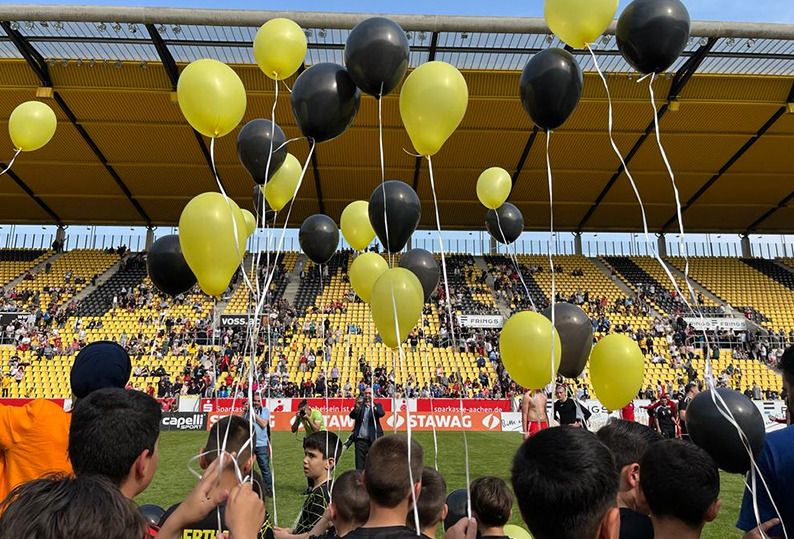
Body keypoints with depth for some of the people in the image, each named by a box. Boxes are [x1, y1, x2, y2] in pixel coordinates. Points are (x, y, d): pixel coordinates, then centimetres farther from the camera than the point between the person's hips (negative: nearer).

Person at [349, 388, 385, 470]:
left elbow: (382, 413, -15)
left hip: (373, 439, -1)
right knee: (359, 465, 2)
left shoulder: (377, 405, 7)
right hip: (360, 440, 1)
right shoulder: (360, 405, 10)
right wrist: (357, 408, -25)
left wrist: (373, 407, -35)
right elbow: (352, 416, -5)